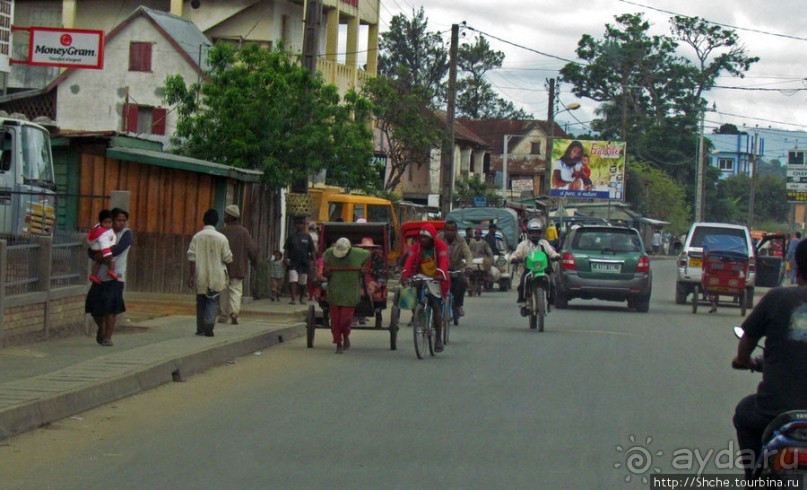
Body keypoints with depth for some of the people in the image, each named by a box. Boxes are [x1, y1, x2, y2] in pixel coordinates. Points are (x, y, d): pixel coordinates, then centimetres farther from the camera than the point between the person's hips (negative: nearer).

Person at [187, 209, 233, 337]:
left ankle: (200, 329, 17)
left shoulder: (196, 237, -3)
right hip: (216, 277, -2)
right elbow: (227, 258, -4)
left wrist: (191, 275, -1)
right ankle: (209, 324, -20)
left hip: (200, 277, 2)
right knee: (212, 302, 2)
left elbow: (192, 257, -5)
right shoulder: (221, 238, -7)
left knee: (201, 302, 14)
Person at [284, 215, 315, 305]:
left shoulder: (307, 237, 5)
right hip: (293, 263, -1)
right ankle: (293, 298, -18)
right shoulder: (291, 236, 5)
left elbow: (312, 251, 7)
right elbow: (286, 249, 7)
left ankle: (302, 298, 26)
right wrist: (287, 259, -7)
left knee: (303, 282, 10)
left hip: (304, 263, 1)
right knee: (293, 280, -15)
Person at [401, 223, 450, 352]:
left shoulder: (441, 246, -11)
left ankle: (439, 338, -6)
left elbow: (444, 261, -26)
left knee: (436, 307, -12)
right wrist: (405, 274, -35)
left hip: (437, 280, -3)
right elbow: (410, 260, -18)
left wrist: (441, 274, -46)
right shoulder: (417, 246, -3)